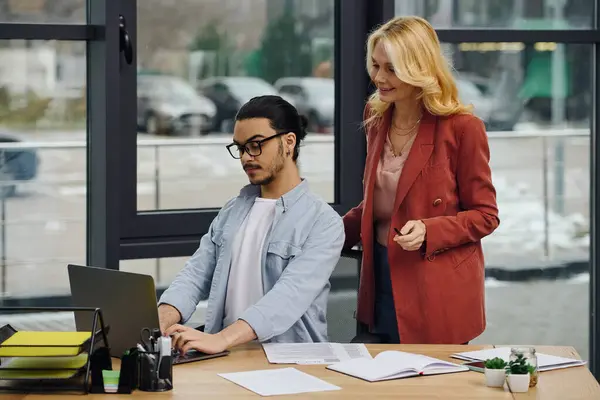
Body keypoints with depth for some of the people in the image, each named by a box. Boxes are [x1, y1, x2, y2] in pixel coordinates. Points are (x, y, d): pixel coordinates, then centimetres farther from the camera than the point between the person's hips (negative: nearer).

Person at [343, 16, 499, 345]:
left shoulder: (462, 127, -11)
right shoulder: (377, 118, 8)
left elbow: (485, 215, -6)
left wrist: (428, 231, -21)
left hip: (437, 289, -6)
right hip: (380, 279, 6)